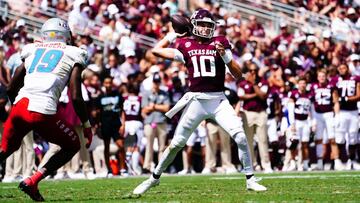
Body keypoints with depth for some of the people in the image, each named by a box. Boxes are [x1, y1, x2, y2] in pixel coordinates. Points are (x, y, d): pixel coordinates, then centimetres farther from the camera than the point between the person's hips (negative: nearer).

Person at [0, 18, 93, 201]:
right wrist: (87, 125, 13)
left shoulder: (32, 51, 23)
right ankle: (32, 182, 6)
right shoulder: (73, 55, 11)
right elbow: (75, 98, 2)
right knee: (72, 145, 19)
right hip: (43, 111, -4)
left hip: (20, 106, 4)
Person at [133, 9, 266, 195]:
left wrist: (225, 55, -14)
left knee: (240, 137, -14)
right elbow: (156, 50, 10)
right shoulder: (186, 45, 5)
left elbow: (238, 74, 1)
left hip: (218, 100, 0)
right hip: (195, 100, 0)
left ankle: (250, 180, -3)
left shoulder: (220, 43, 3)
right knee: (176, 143, 5)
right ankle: (154, 178, 22)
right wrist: (173, 34, 17)